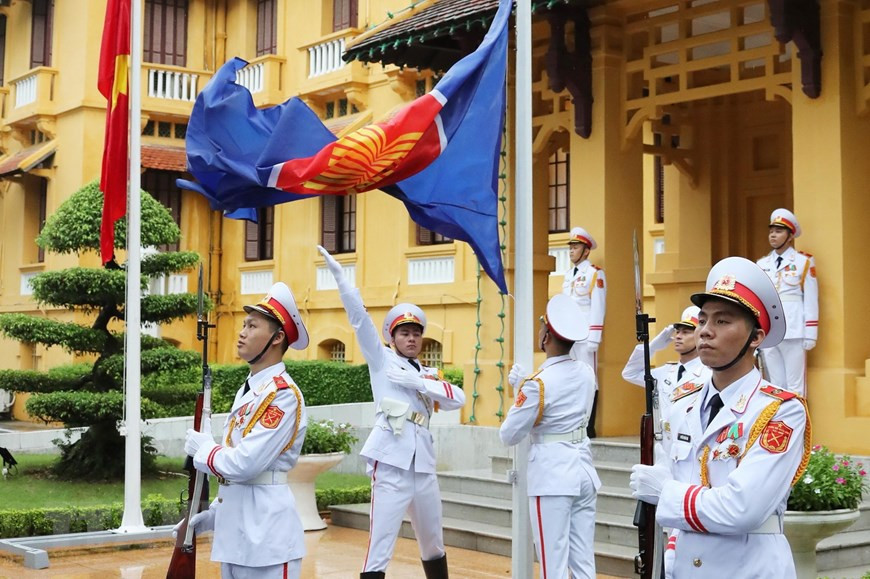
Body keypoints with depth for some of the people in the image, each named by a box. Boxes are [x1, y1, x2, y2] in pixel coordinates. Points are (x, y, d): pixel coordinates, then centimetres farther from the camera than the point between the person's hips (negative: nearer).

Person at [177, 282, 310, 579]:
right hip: (234, 530, 9)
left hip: (266, 533, -9)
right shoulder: (247, 390, 14)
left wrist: (203, 448, -7)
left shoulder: (284, 394, -16)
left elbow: (244, 464, -23)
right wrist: (213, 514, 15)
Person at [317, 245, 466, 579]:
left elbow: (459, 399, 0)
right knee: (379, 552, -10)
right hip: (391, 464, -6)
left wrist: (418, 382, -11)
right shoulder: (382, 362, 6)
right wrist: (338, 275, -13)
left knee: (433, 546, 19)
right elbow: (359, 318, -4)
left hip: (423, 465, 6)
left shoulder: (428, 375, 18)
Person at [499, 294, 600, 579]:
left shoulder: (538, 383, -16)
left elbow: (509, 435, -8)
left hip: (551, 476, -7)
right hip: (584, 471, 7)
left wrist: (520, 394, 7)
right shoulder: (586, 373, 4)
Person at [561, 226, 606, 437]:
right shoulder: (568, 275, 18)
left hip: (585, 336, -7)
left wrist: (593, 338, -16)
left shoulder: (595, 273, -4)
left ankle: (589, 428, -3)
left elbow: (598, 307, -11)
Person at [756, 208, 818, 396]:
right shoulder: (762, 264, 13)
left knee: (795, 386, -1)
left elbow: (811, 300, -2)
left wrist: (810, 335, -7)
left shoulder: (804, 262, 1)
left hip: (793, 333, -4)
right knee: (775, 385, 8)